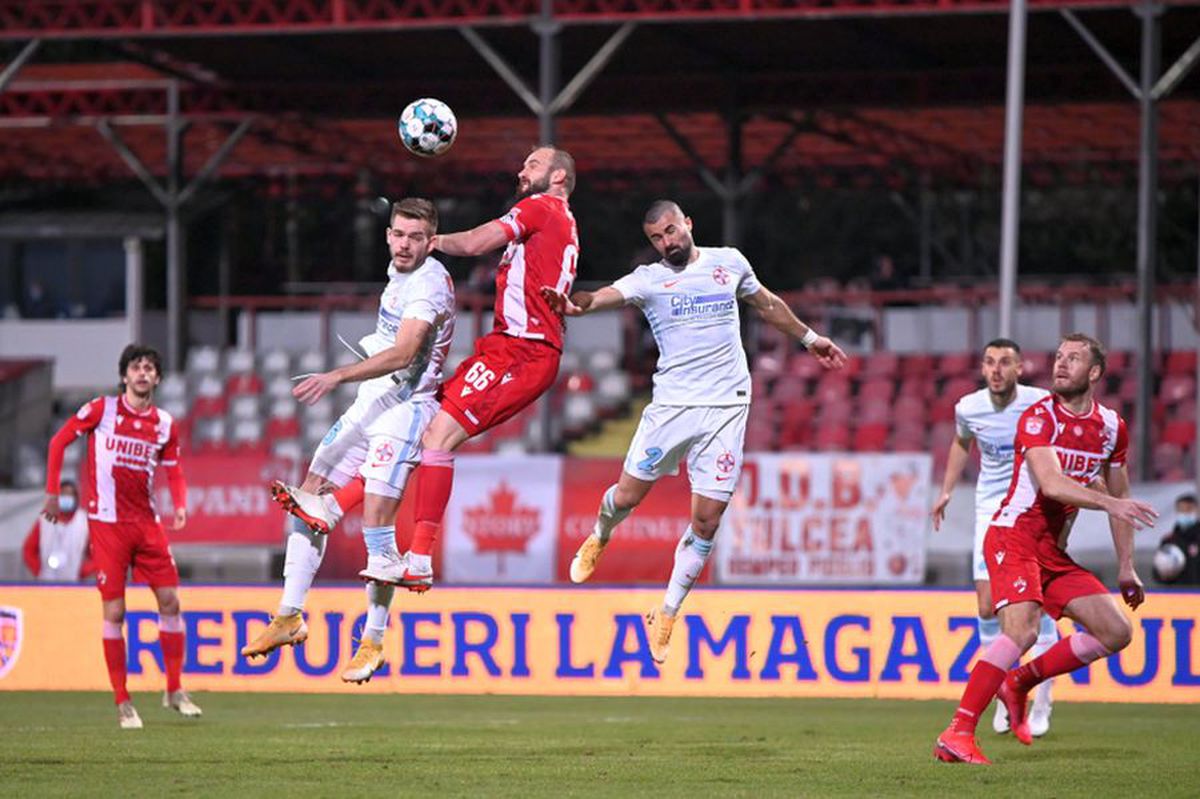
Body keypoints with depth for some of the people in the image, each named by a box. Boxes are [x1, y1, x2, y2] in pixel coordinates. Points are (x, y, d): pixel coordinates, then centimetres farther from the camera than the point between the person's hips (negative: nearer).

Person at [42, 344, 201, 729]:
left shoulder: (164, 424, 7)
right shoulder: (102, 410, -4)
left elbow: (173, 471, 15)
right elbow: (59, 441, 3)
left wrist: (180, 505, -4)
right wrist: (53, 492, 0)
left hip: (146, 523, 4)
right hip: (106, 522, -4)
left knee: (170, 601, 0)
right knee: (114, 611, -4)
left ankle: (174, 690, 13)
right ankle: (122, 703, 2)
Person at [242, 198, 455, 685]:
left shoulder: (429, 284, -17)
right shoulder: (398, 272, 12)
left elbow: (401, 355, -30)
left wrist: (337, 377, -38)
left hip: (404, 409, -9)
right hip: (368, 406, 9)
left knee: (376, 521, -15)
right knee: (308, 503, 3)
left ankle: (374, 641, -7)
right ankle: (288, 618, 9)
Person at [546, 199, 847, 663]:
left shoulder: (729, 262, 10)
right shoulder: (648, 279, 1)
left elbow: (766, 304, 27)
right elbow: (606, 296, -18)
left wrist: (807, 337, 35)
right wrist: (573, 304, -39)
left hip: (727, 407, 1)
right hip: (672, 403, -1)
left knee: (707, 520, -2)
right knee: (628, 495, -2)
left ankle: (666, 616, 12)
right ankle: (599, 537, 36)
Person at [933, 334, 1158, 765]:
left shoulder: (1111, 427, 8)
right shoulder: (1039, 417, -12)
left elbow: (1119, 497, 19)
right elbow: (1050, 483, -27)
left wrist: (1126, 567, 17)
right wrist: (1110, 502, -36)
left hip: (1055, 550, 7)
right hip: (1013, 538, -7)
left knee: (1116, 632, 0)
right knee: (1022, 630, -28)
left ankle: (1020, 682, 13)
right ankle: (956, 734, -29)